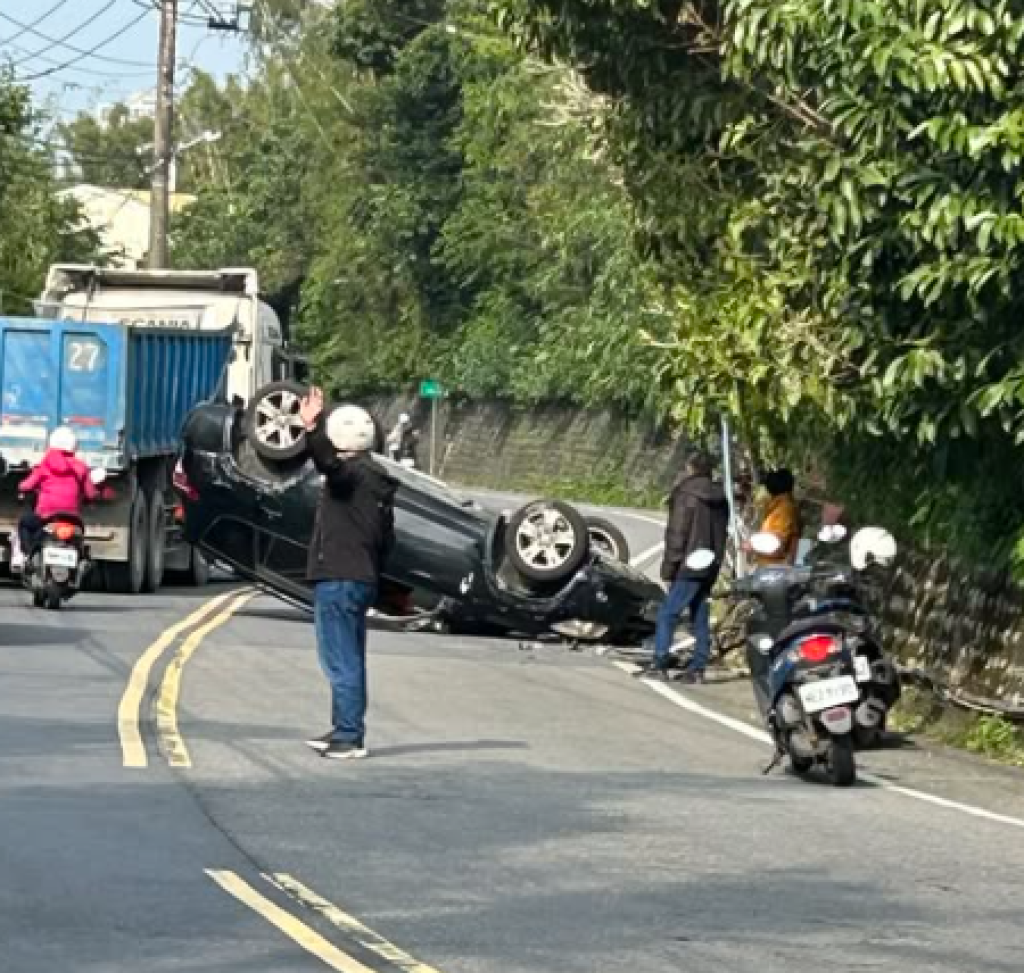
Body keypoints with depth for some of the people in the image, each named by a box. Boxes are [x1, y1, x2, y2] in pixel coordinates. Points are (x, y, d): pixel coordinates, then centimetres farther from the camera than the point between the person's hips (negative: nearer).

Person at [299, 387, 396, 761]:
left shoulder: (349, 473, -11)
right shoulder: (377, 481, 18)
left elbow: (328, 463, -36)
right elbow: (387, 537, 22)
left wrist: (312, 429, -48)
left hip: (337, 579, -10)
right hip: (364, 578, 10)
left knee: (341, 660, -8)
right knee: (349, 659, 16)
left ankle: (350, 735, -8)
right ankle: (345, 730, 23)